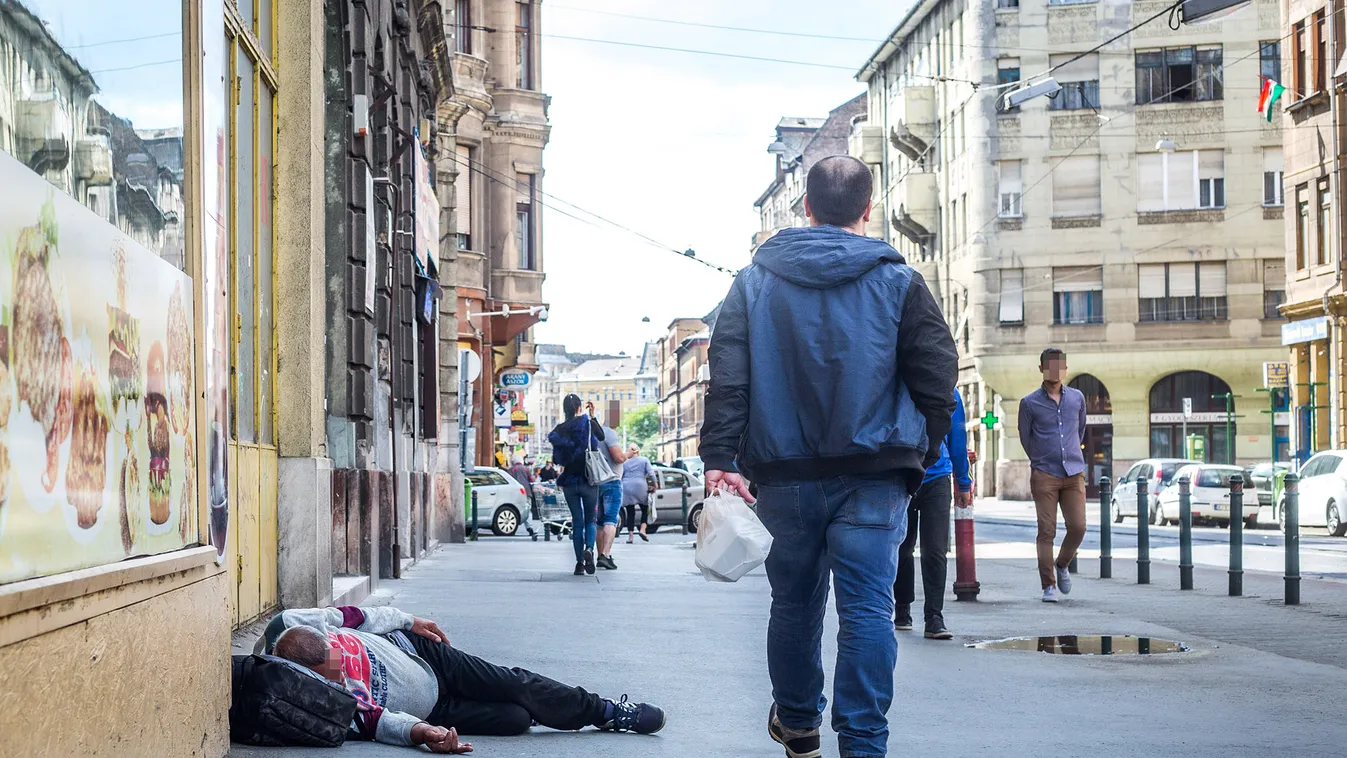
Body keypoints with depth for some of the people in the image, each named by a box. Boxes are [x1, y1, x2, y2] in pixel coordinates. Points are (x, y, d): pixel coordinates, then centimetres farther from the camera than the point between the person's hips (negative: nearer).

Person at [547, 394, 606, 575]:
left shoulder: (559, 430, 0)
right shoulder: (589, 424, -6)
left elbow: (556, 459, -3)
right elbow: (602, 438, 13)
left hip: (569, 482, 2)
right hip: (588, 480, -2)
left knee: (577, 521, 9)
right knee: (591, 519, 9)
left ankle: (579, 562, 3)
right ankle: (589, 548, -19)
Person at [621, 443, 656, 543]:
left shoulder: (625, 463, 14)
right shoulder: (644, 460, 8)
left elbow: (620, 476, 9)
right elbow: (651, 473, -2)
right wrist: (654, 484, 11)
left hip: (626, 487, 2)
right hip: (640, 487, -2)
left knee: (630, 513, 4)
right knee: (645, 509, 14)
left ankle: (630, 536, -1)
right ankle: (643, 529, -4)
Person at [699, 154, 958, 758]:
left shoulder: (754, 281, 6)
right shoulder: (897, 282, 2)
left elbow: (727, 377, -2)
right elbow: (937, 375, 0)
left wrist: (721, 458, -6)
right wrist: (921, 456, 11)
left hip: (783, 475, 2)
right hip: (873, 478, -2)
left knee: (795, 602, 17)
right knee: (867, 608, -5)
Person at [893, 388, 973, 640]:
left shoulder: (949, 394, 2)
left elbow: (958, 438, 12)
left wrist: (963, 484, 15)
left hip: (936, 480, 0)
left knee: (935, 551, -8)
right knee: (902, 550, 11)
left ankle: (934, 618, -7)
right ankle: (902, 611, 25)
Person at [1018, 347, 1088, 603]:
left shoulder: (1077, 398, 11)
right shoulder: (1029, 403, 2)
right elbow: (1025, 437, 12)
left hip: (1074, 474, 2)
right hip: (1044, 475, -2)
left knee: (1078, 527, -6)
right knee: (1046, 531, -6)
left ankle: (1062, 565, 22)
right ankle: (1049, 586, 0)